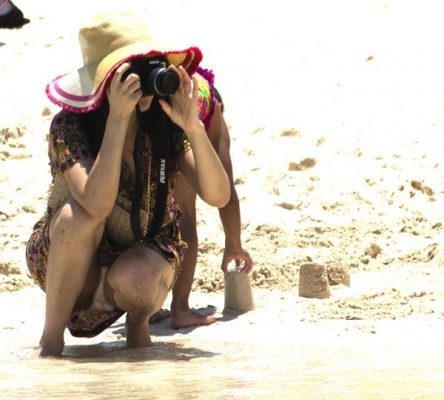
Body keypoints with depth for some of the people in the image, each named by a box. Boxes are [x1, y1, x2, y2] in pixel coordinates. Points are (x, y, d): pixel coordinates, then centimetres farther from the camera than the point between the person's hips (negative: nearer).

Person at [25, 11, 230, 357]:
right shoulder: (70, 127, -22)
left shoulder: (165, 121, -14)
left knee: (136, 281, -35)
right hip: (67, 264, -1)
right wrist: (118, 118, -40)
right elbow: (96, 205, -38)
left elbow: (218, 196, -22)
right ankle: (52, 338, -18)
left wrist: (193, 126, -35)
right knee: (79, 214, -34)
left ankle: (138, 320, 3)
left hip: (145, 254, 1)